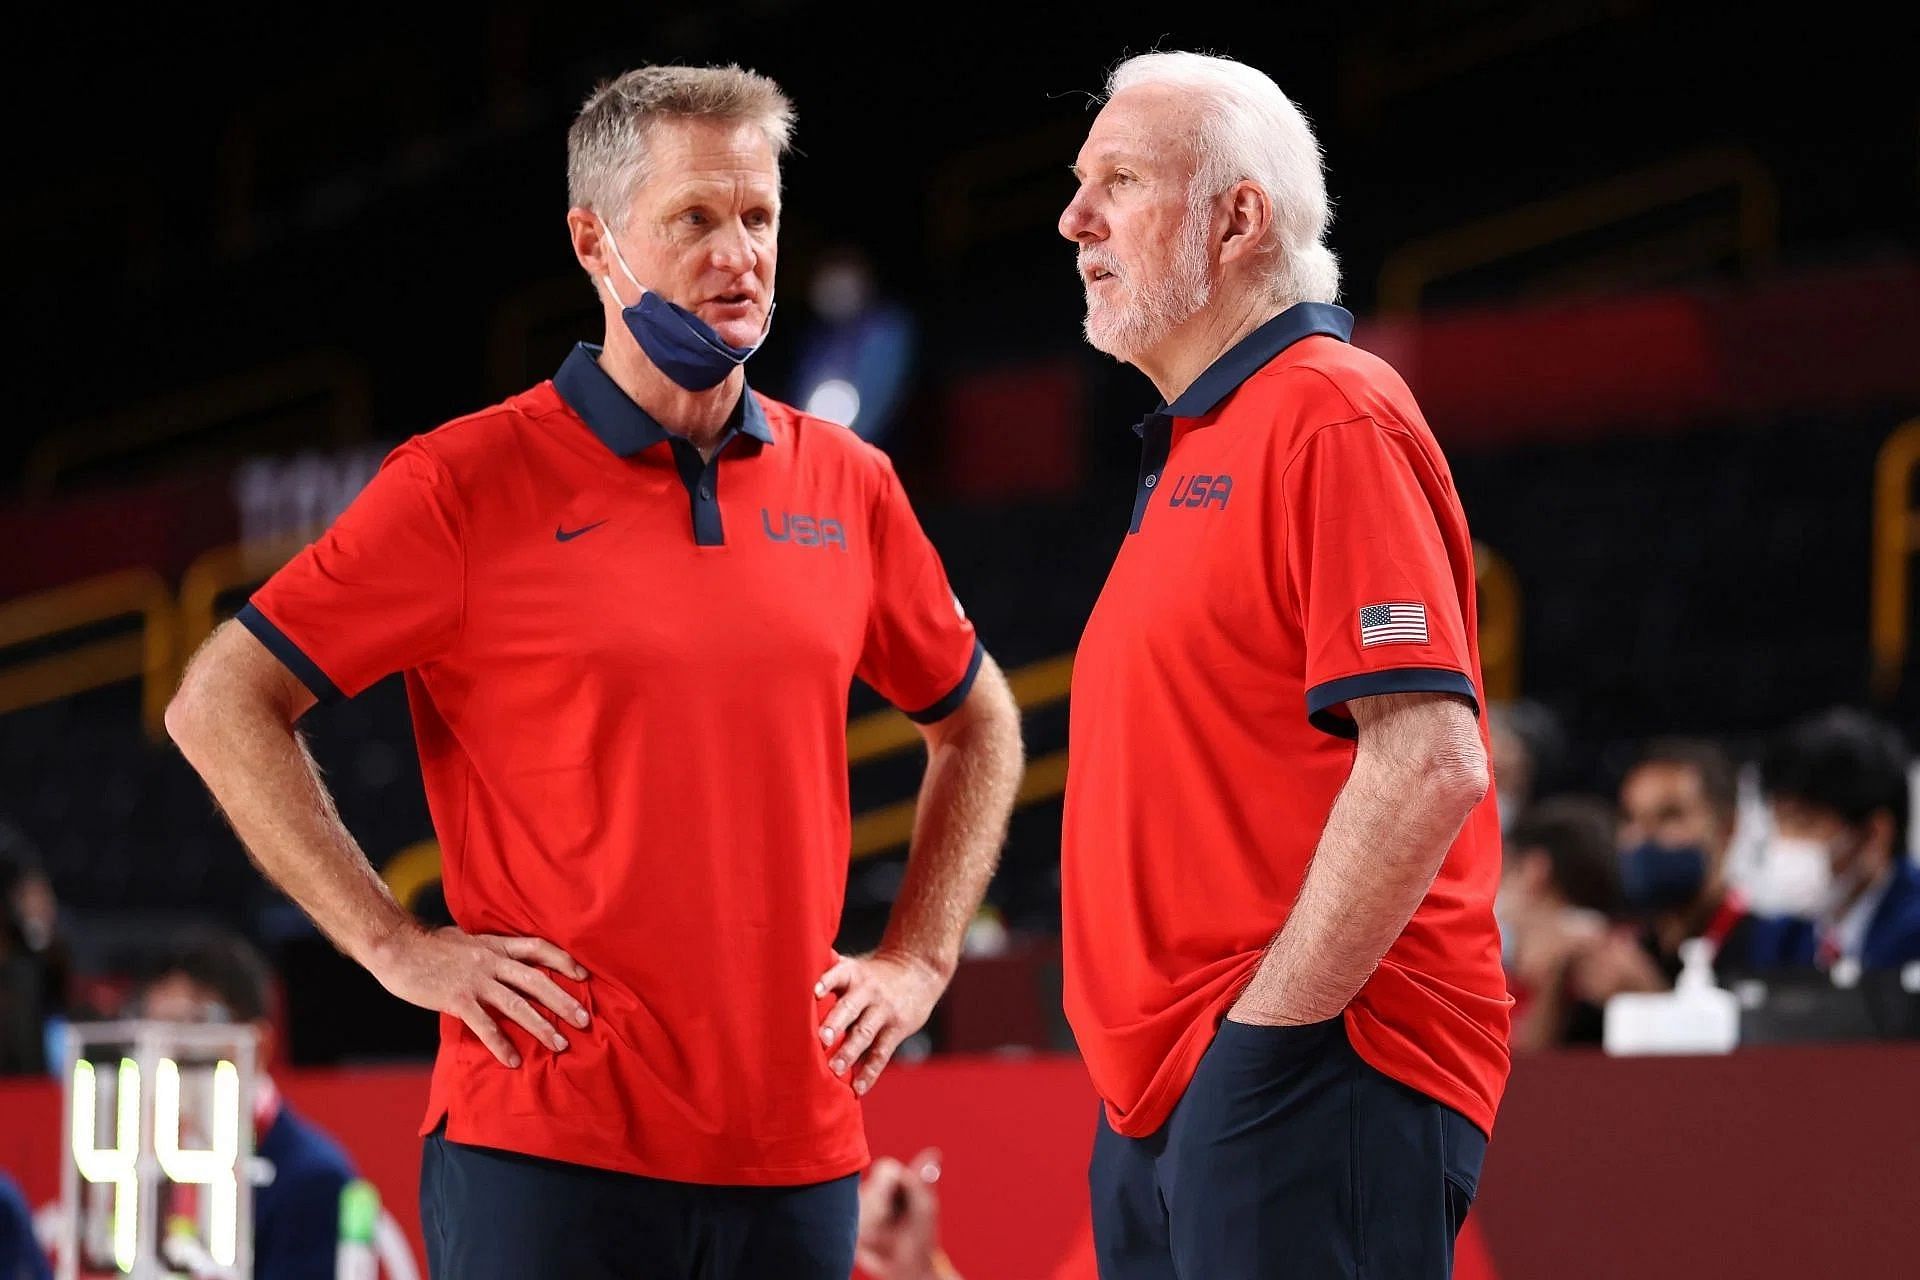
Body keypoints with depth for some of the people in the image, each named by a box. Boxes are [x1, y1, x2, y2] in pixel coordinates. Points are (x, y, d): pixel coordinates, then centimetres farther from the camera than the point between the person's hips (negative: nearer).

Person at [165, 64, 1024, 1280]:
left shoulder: (847, 485, 11)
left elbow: (978, 725, 26)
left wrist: (919, 957, 13)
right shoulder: (470, 484, -2)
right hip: (550, 1143, -4)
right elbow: (222, 704, -3)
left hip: (797, 1153, 4)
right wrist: (399, 947, -7)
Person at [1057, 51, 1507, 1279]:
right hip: (1166, 1096, 10)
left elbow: (1430, 765, -19)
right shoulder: (1195, 445, 21)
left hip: (1305, 1085, -10)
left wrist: (1269, 1031, -18)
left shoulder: (1332, 417, -9)